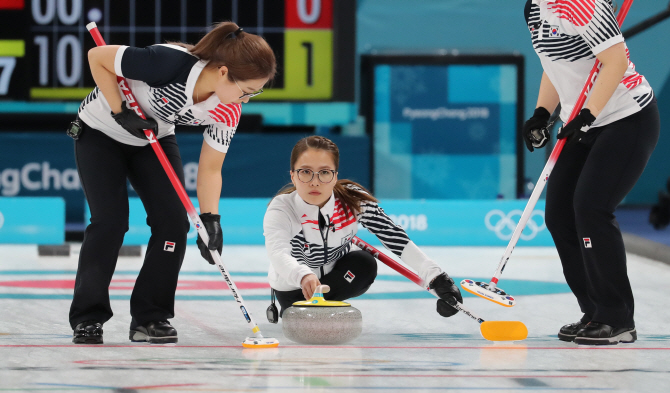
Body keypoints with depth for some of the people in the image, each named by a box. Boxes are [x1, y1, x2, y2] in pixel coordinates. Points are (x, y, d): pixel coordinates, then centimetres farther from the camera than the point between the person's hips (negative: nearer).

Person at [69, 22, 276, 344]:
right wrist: (122, 112, -28)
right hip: (101, 132, -5)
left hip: (154, 139, 5)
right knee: (110, 220, -15)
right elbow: (97, 57, -27)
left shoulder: (228, 111, -21)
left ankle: (151, 317, 1)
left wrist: (210, 218, -25)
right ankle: (87, 318, -1)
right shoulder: (171, 63, -38)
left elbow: (210, 169, -12)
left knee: (173, 220, -9)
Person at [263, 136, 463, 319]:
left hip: (336, 276, 0)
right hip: (294, 289, 0)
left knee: (364, 264, -27)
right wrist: (304, 276, -74)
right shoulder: (281, 210, -32)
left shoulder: (353, 200, -23)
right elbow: (278, 254, -51)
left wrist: (437, 278, -38)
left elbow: (395, 237, -27)